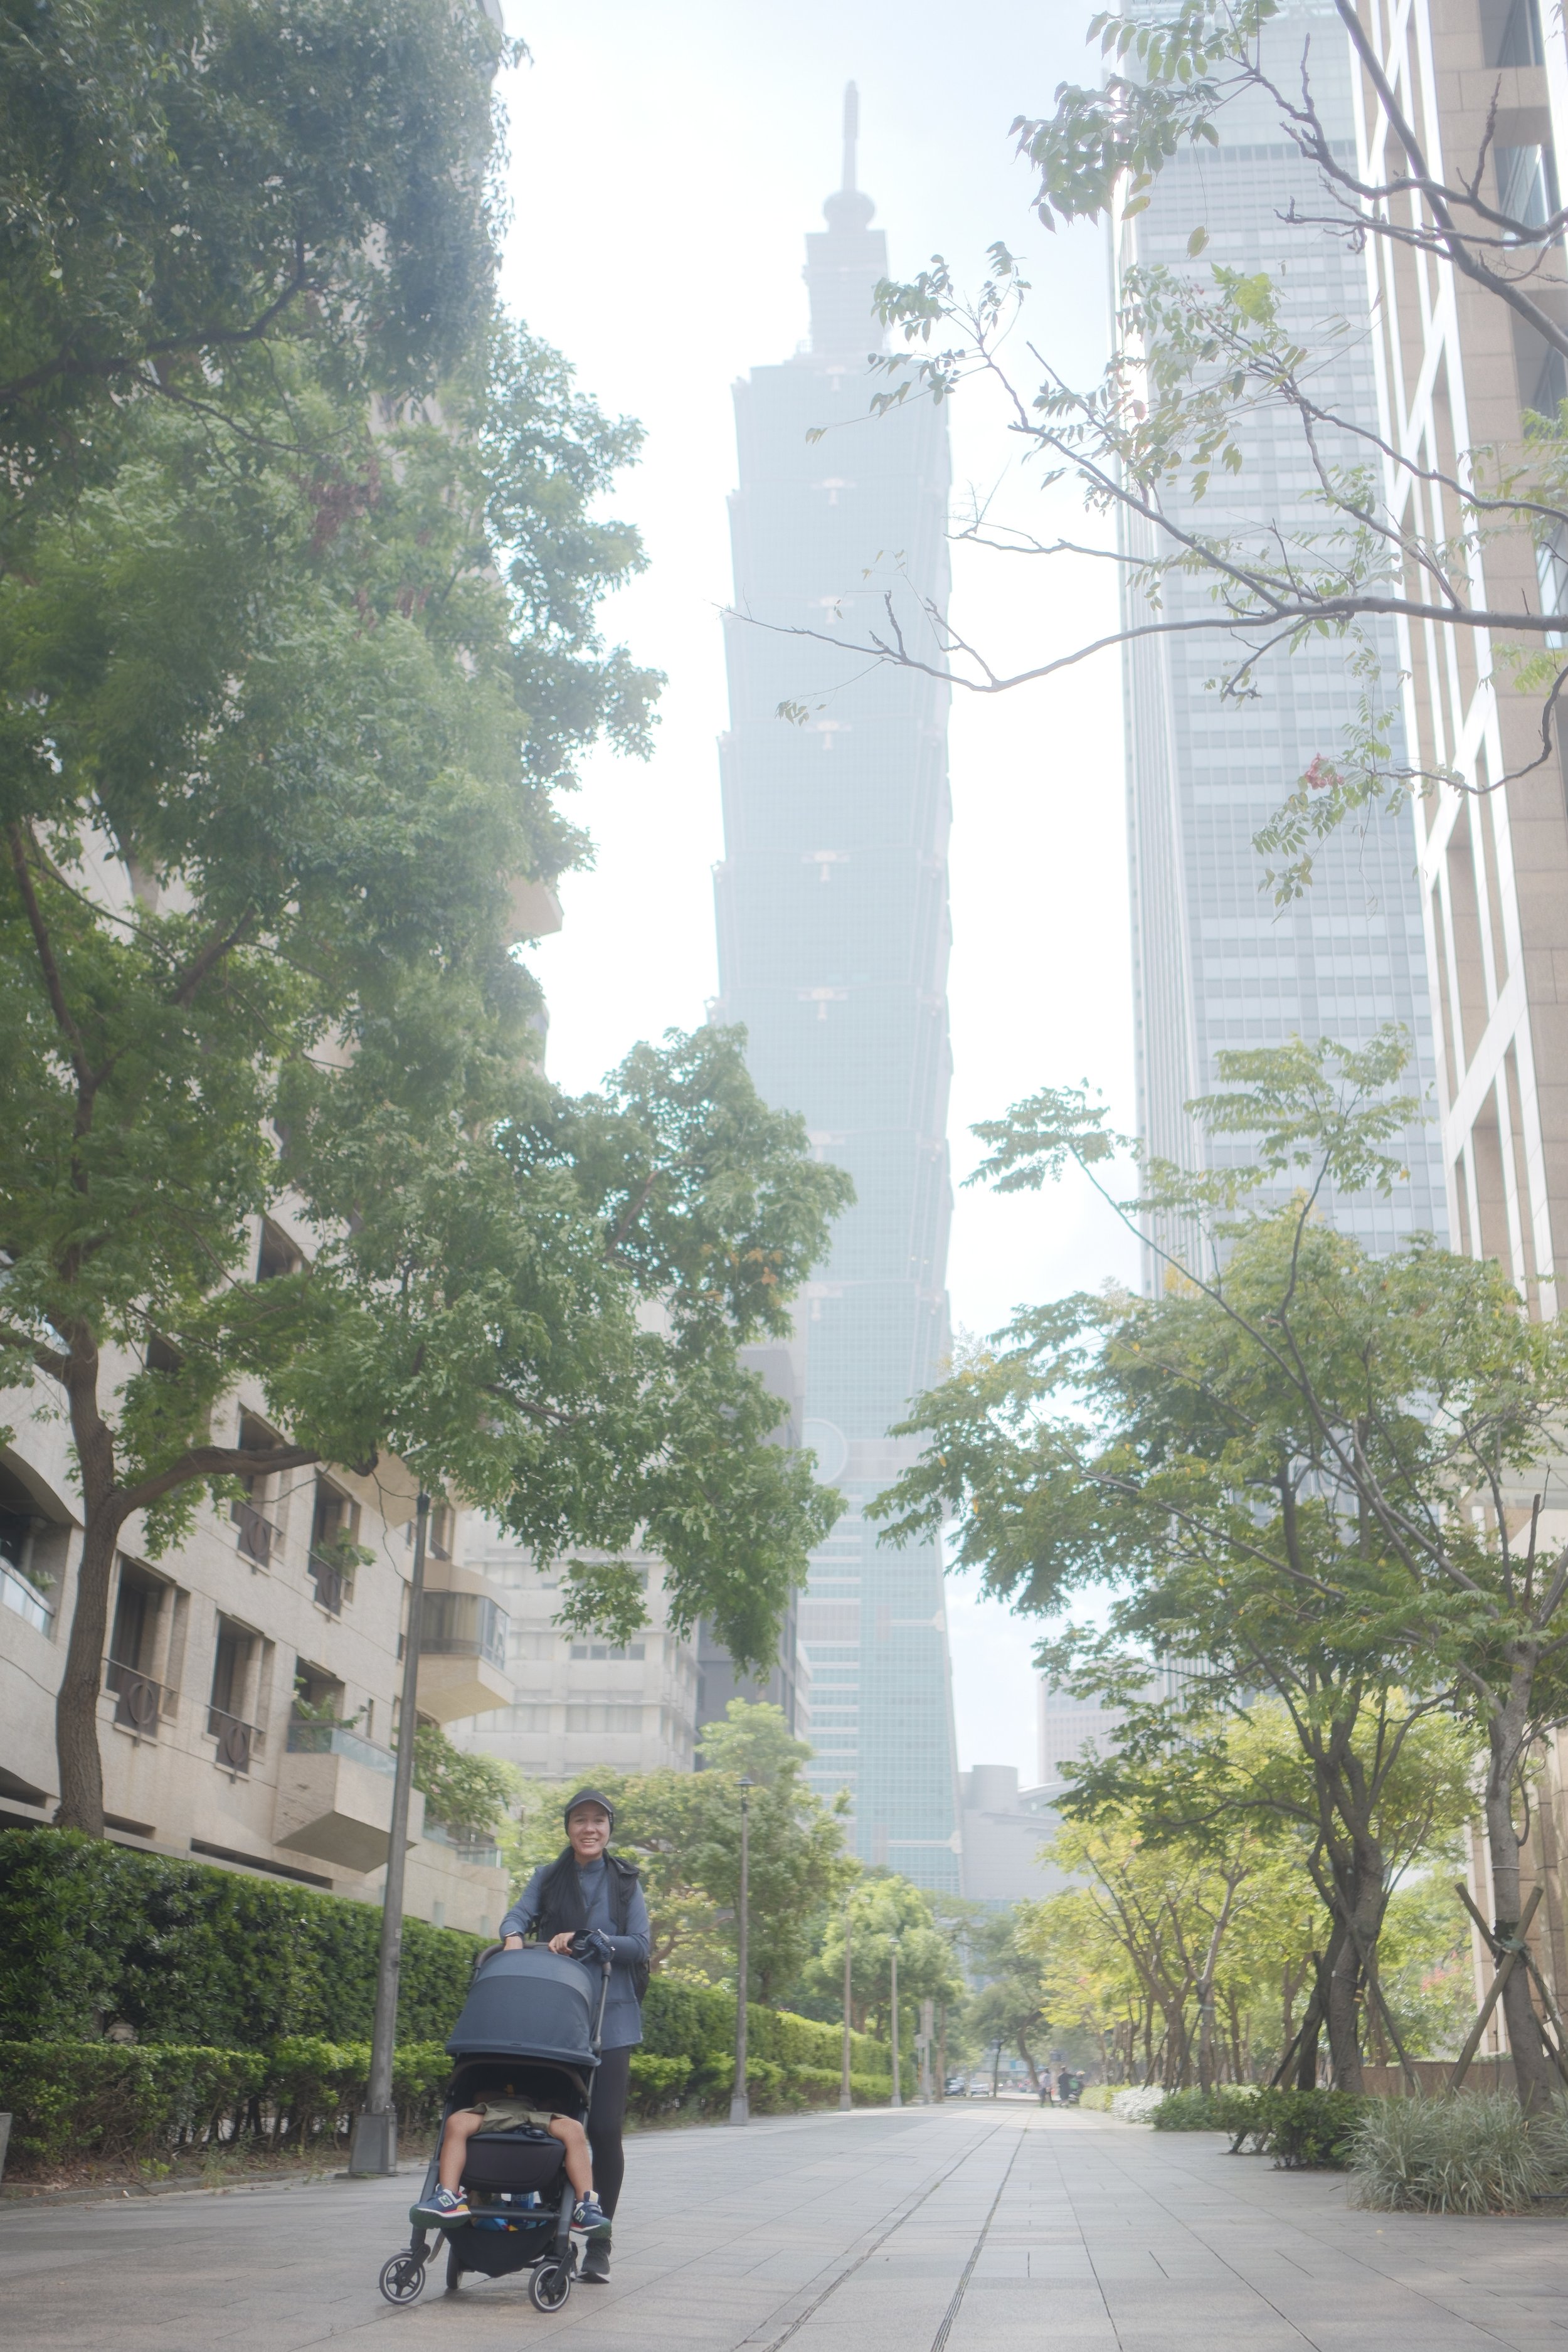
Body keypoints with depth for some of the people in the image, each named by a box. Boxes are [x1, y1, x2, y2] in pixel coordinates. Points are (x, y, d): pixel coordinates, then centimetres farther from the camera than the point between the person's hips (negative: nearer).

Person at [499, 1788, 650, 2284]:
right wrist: (513, 1938, -28)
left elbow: (640, 1944, -2)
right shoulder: (548, 1878, 10)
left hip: (610, 2023, -1)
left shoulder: (625, 1882, 7)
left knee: (604, 2128, -5)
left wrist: (587, 1941, -15)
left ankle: (599, 2243, 4)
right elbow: (518, 1914, -5)